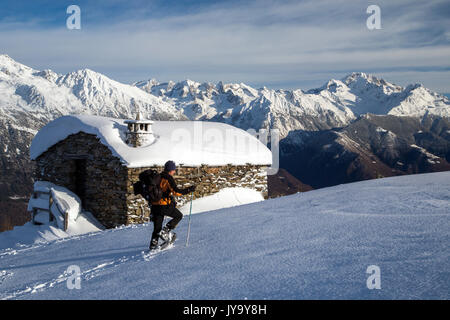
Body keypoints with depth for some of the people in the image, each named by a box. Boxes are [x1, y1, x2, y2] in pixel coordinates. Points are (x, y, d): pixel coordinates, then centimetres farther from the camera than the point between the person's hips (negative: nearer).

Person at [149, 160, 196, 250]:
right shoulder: (169, 178, -9)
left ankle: (153, 244, 10)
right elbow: (176, 192, -18)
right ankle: (165, 231, -1)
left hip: (155, 205, 7)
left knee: (157, 227, 16)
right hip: (165, 205, -7)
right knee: (179, 216, 13)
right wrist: (189, 190, -10)